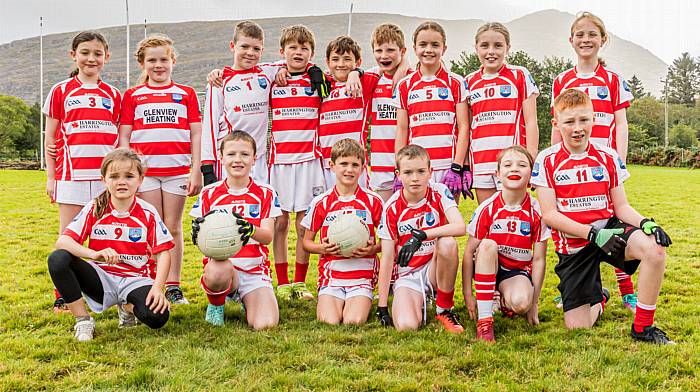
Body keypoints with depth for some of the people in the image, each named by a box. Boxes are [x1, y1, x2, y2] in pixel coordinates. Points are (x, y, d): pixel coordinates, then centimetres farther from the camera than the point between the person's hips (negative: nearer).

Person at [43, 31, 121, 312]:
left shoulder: (113, 95, 11)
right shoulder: (61, 91, 6)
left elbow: (120, 139, 12)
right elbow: (50, 136, 7)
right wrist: (50, 176, 2)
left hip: (106, 174, 1)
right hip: (71, 173, -1)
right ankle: (63, 297, 10)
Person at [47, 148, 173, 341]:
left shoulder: (148, 213, -4)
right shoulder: (94, 210, -3)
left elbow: (163, 253, -6)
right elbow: (62, 241, -12)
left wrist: (158, 288, -22)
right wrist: (94, 254, -30)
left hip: (135, 280, -1)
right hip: (101, 277, 1)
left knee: (157, 317, -30)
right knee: (57, 259, -25)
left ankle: (128, 306, 9)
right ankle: (83, 320, -8)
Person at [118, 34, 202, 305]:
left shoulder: (186, 94, 10)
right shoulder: (132, 95, 10)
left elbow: (196, 134, 5)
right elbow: (124, 136, 7)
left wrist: (196, 170, -2)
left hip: (177, 170, 0)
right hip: (145, 170, 0)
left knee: (173, 228, 4)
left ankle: (173, 286, 10)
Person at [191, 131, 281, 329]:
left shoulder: (265, 193, 6)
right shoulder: (209, 193, 6)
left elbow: (268, 236, -5)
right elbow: (198, 236, 4)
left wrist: (250, 229, -29)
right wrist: (200, 230, -22)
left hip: (255, 269, 1)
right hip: (221, 265, -1)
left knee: (265, 324, -21)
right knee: (217, 272, -40)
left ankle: (247, 300, 17)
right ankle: (216, 305, -2)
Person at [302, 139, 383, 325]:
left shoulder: (373, 201, 2)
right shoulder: (321, 203, 3)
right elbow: (307, 241, 11)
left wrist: (373, 249, -12)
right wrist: (321, 248, -10)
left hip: (362, 276, 0)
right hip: (331, 275, 1)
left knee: (354, 322, -21)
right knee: (329, 322, -20)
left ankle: (361, 303, 11)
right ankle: (323, 302, 12)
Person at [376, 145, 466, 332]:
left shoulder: (439, 192, -7)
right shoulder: (392, 208, -7)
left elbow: (460, 227, -26)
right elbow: (387, 258, -7)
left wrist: (421, 235, -37)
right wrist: (382, 306, -9)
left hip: (435, 269, 1)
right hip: (407, 276, -1)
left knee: (447, 243, -33)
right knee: (406, 326, -29)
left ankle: (445, 309, -12)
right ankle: (420, 303, 9)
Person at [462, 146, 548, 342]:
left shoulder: (537, 212, -11)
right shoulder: (487, 208, -13)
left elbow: (539, 259, -6)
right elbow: (469, 252, -9)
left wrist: (533, 303, -5)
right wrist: (467, 294, -11)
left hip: (519, 271, -1)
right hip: (488, 267, 1)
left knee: (521, 303, -34)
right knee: (487, 244, -33)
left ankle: (508, 301, 7)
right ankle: (484, 319, -30)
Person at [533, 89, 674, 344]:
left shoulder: (608, 157, 4)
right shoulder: (547, 160, -4)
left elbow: (621, 206, 6)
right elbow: (549, 214, -10)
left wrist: (646, 223, -17)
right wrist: (593, 234, -20)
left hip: (609, 228, 2)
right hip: (573, 245, -1)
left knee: (654, 248, -33)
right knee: (578, 327, -6)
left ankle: (643, 327, -15)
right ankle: (598, 299, 33)